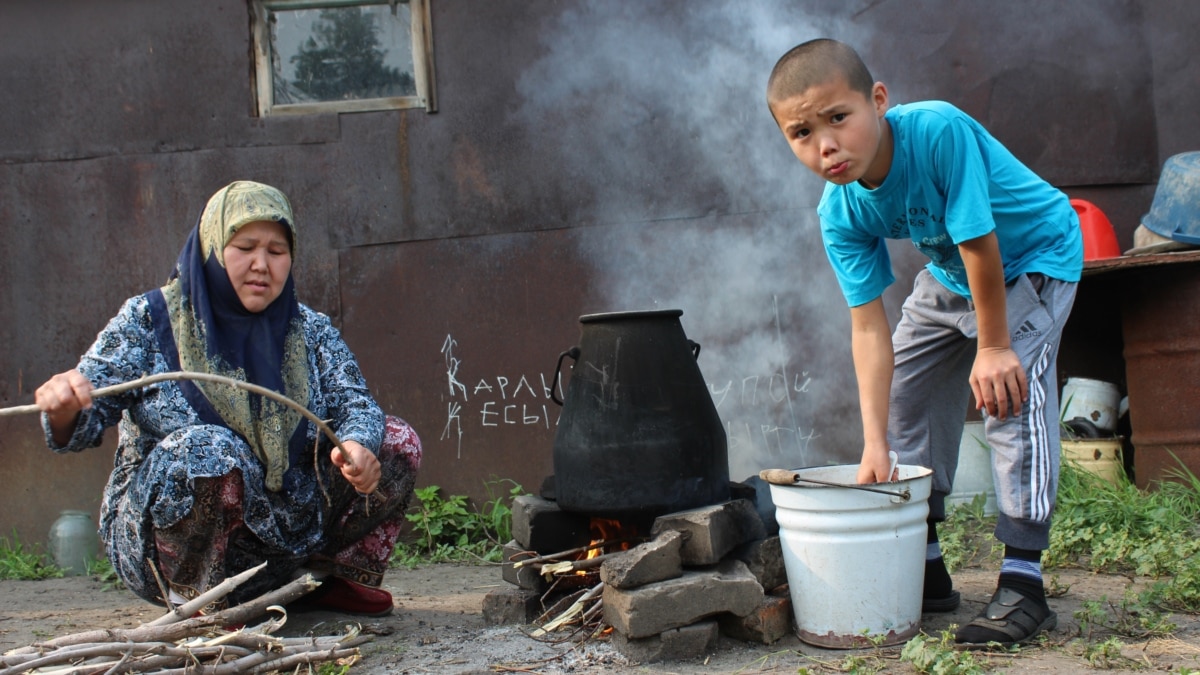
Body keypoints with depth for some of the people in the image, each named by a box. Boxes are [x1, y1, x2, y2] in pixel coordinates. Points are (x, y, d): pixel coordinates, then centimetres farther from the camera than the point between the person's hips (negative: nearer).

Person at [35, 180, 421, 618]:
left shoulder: (309, 331, 5)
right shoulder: (149, 320, -4)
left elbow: (355, 404, -7)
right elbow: (83, 423, -8)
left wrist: (357, 447, -31)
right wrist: (63, 406, -34)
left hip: (289, 529, 4)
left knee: (399, 443, -6)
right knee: (207, 448, -35)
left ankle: (333, 581, 6)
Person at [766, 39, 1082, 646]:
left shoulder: (938, 130, -39)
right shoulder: (841, 213, -21)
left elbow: (979, 243, -33)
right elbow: (869, 326, -22)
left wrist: (993, 347, -23)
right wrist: (875, 444, -26)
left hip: (1034, 257, -6)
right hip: (950, 276, 6)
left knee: (1010, 391, -23)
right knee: (903, 394, 4)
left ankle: (1023, 582, -15)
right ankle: (923, 567, 17)